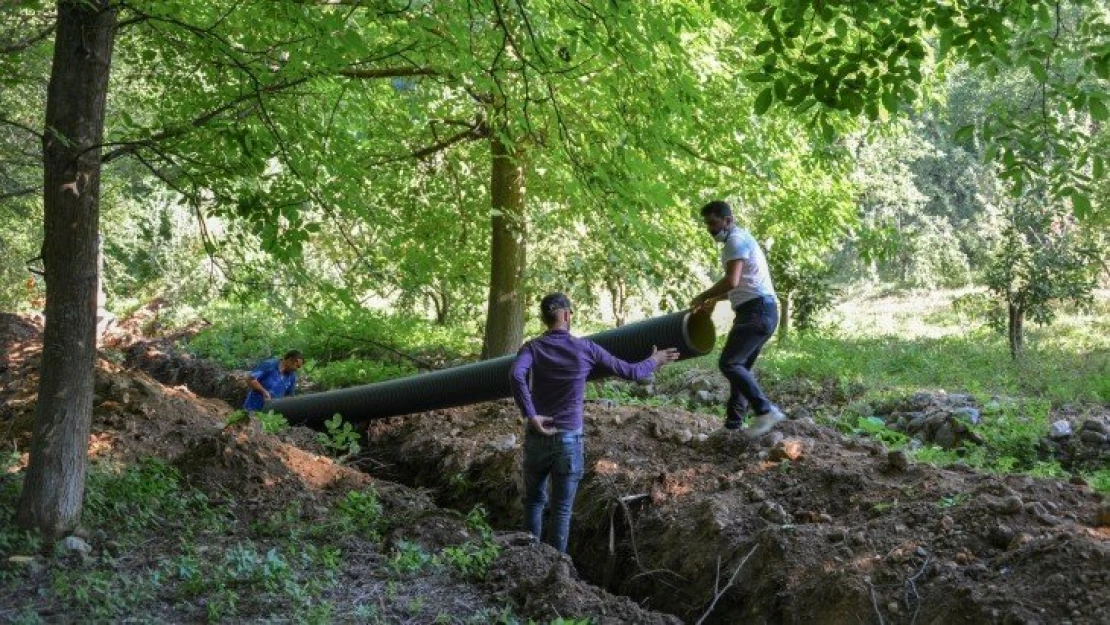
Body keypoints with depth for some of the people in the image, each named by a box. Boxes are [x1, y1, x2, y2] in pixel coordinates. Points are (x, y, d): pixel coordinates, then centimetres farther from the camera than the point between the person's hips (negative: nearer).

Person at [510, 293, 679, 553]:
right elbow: (629, 371, 5)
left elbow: (516, 375, -26)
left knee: (534, 500, 19)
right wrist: (653, 362, 23)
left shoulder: (533, 347, -4)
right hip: (569, 438, -1)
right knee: (562, 509, 6)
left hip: (538, 436, 1)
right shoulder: (586, 348, -3)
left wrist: (530, 415, -21)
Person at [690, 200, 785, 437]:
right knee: (739, 366, 11)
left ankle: (765, 410, -21)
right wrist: (715, 299, 29)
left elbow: (731, 281, -22)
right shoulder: (741, 239, 25)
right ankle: (733, 424, 12)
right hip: (760, 313, 11)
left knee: (729, 363, -17)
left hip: (756, 312, -11)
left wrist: (703, 297, -9)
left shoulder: (736, 240, -9)